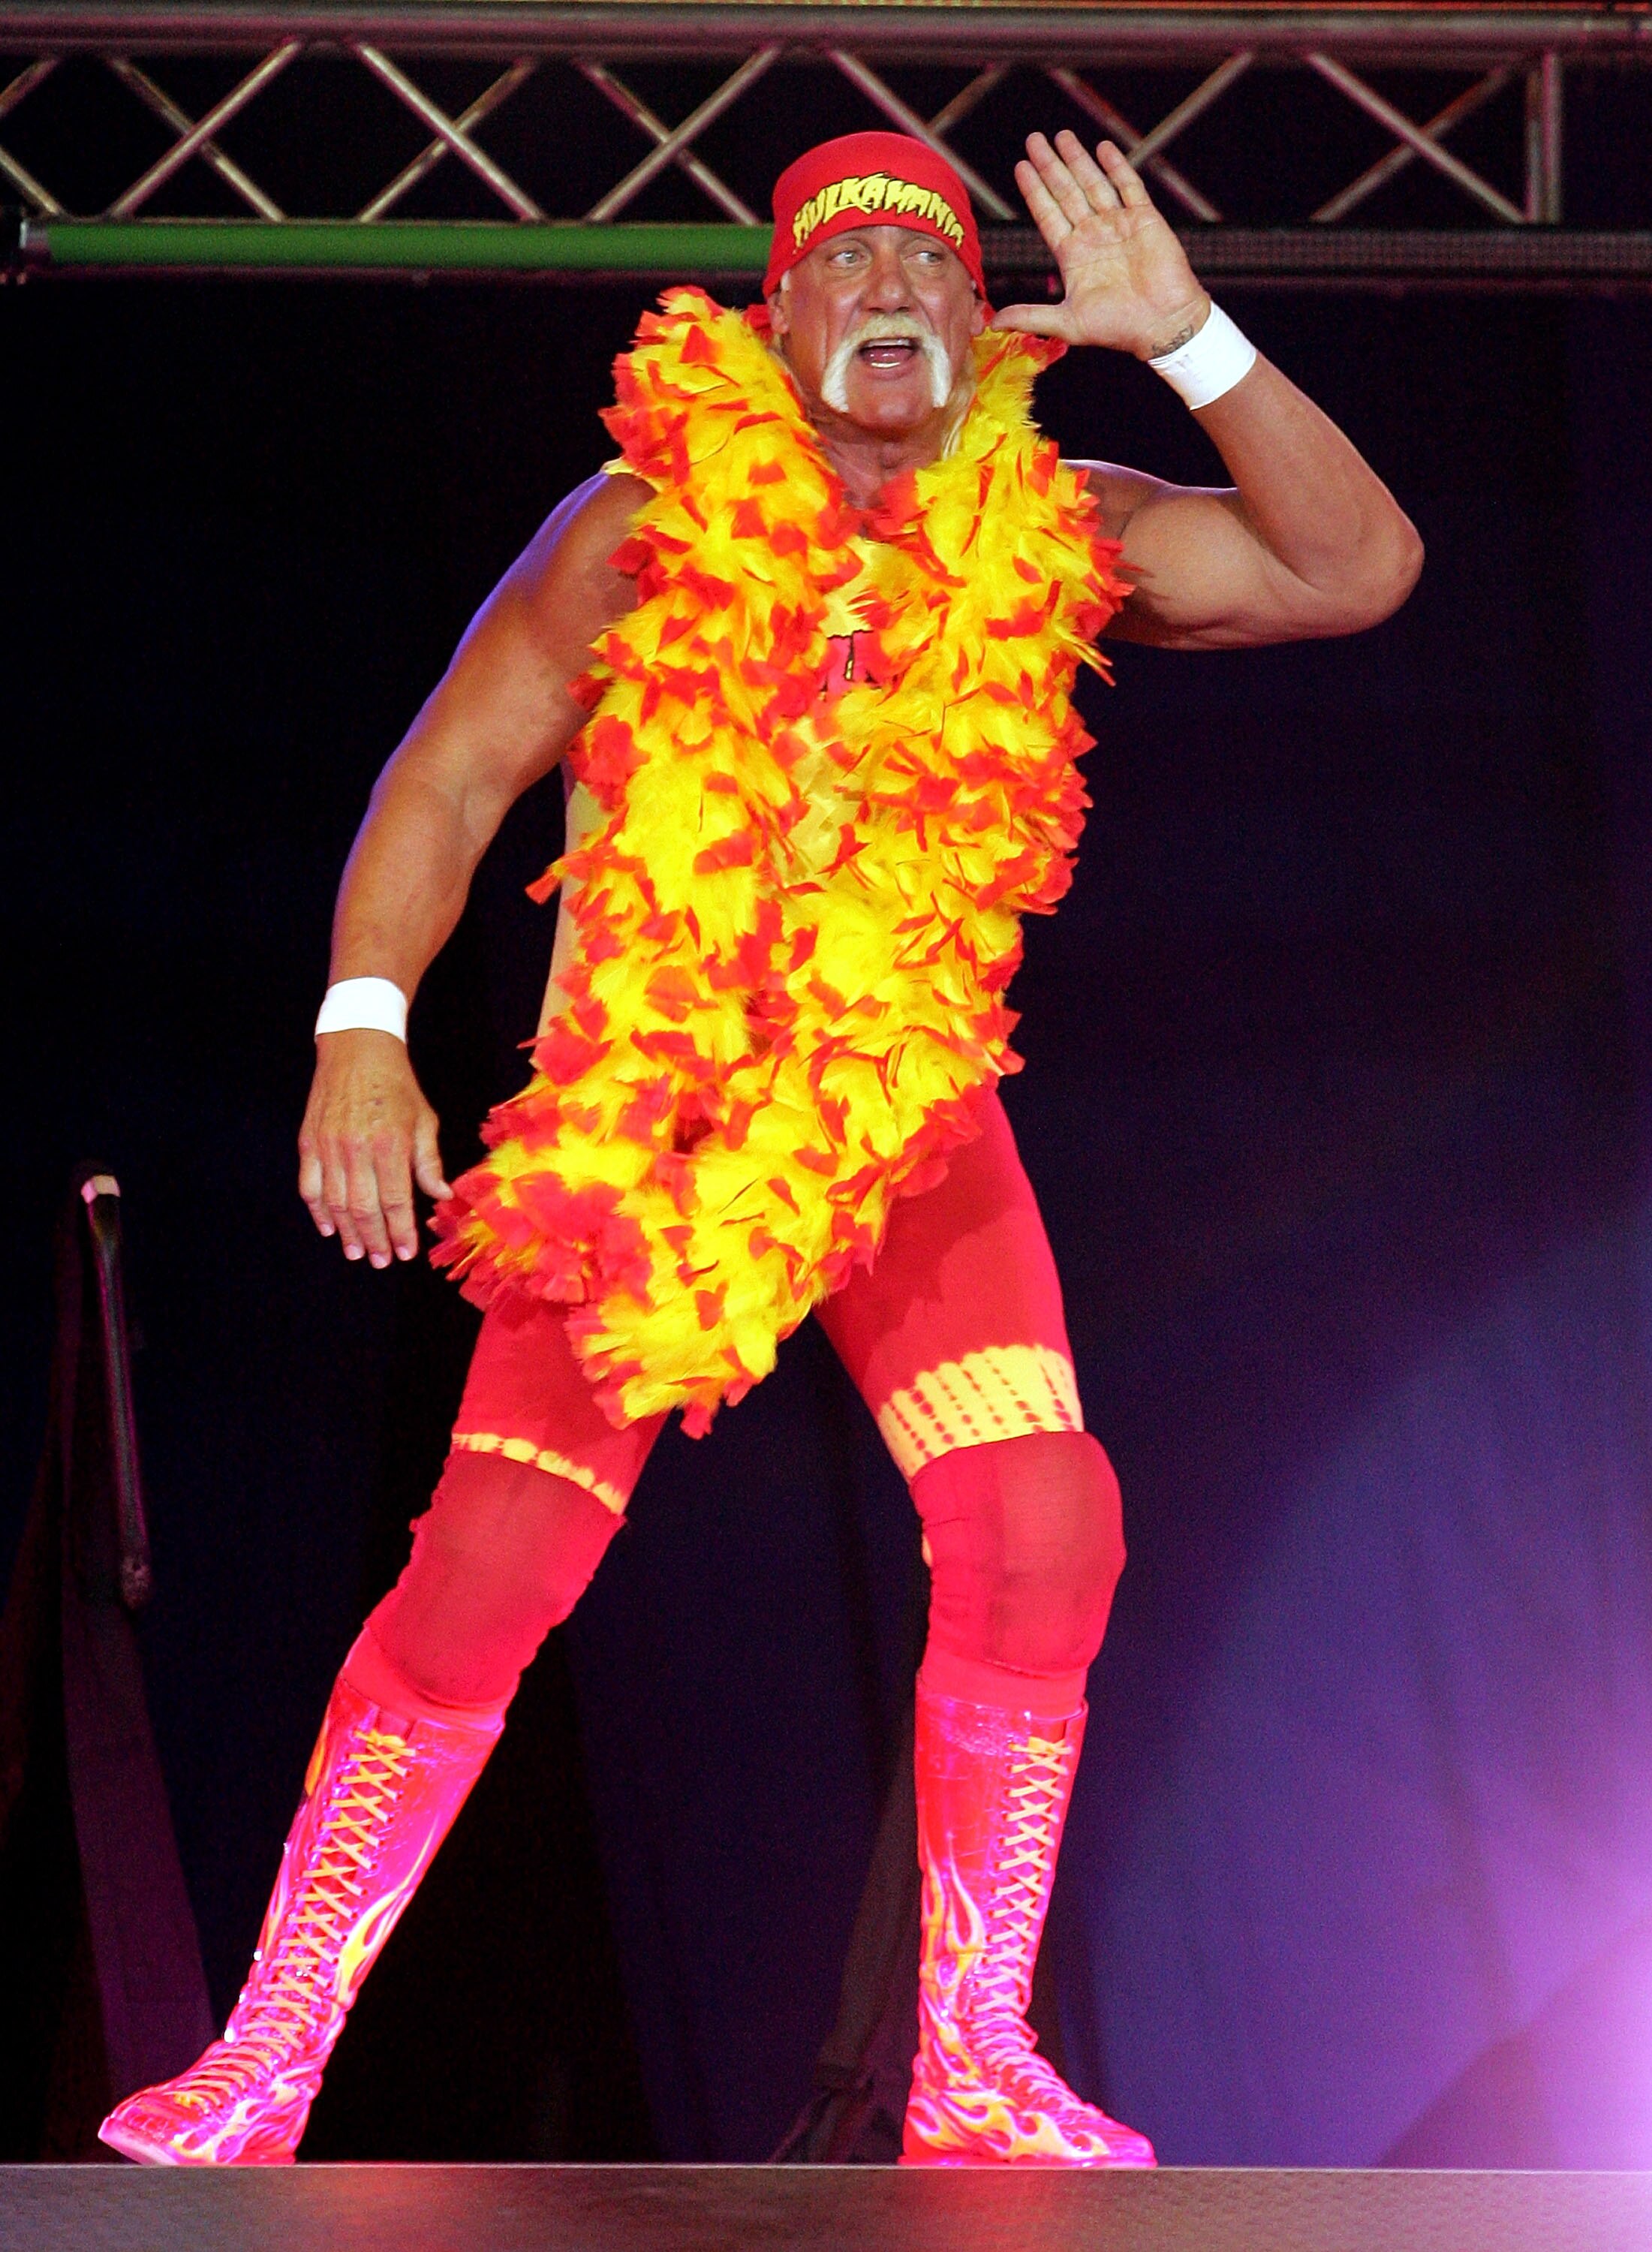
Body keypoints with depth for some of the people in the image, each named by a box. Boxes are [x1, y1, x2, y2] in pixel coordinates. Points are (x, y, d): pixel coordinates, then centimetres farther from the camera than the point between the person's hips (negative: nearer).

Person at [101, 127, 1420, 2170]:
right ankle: (266, 2063, 3)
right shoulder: (655, 523, -5)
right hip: (638, 1115, -2)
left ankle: (974, 2076, -1)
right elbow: (450, 777, -4)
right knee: (484, 1577, -10)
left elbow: (1354, 568, -7)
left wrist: (1183, 339, -17)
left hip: (906, 1105, 2)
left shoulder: (1050, 538, 0)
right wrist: (363, 1026, -17)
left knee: (1040, 1535, -15)